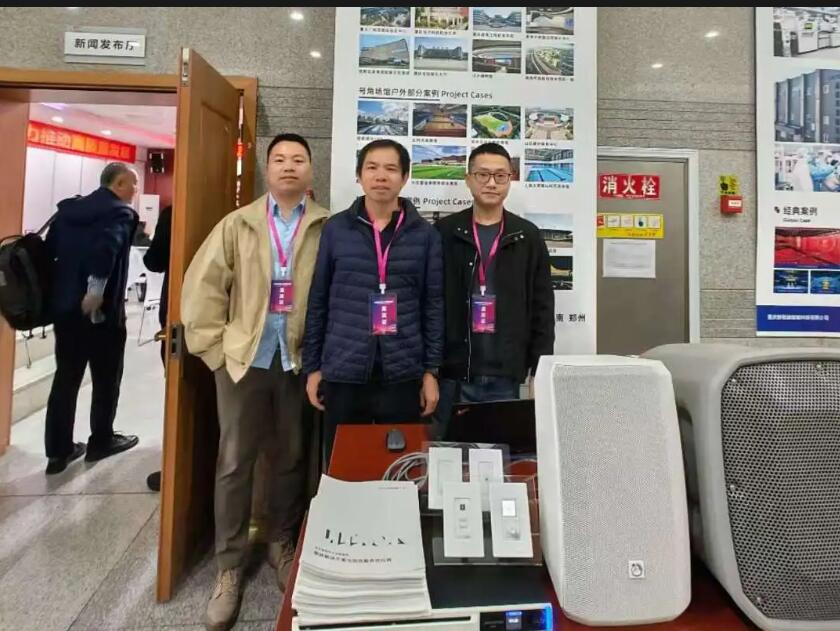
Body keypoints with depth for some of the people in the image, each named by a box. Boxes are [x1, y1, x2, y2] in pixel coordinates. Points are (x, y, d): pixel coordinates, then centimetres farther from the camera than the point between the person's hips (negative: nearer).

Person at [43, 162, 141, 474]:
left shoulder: (68, 209, 12)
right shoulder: (121, 213, -9)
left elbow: (47, 250, 9)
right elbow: (106, 249, -27)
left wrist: (56, 293, 12)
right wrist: (96, 292, -23)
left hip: (63, 305, 7)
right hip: (102, 309, -6)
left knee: (65, 378, 12)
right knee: (106, 378, 10)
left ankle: (58, 450, 18)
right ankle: (101, 441, 22)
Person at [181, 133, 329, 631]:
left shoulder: (328, 228, 0)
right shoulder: (237, 225, 4)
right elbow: (202, 287, 2)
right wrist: (215, 347, -2)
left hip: (301, 360, 0)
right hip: (243, 359, 1)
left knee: (291, 459, 13)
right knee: (235, 462, 9)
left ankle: (282, 544, 34)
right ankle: (230, 565, 25)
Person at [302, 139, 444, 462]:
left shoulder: (425, 234, 2)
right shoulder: (335, 228, 2)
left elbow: (433, 305, 3)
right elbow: (318, 301, 5)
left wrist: (431, 370, 0)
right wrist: (312, 366, 4)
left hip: (403, 374, 0)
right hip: (343, 373, 1)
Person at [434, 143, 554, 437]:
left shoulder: (528, 237, 6)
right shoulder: (444, 233, 3)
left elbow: (542, 309, 6)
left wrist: (540, 371, 1)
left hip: (505, 378, 1)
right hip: (452, 374, 0)